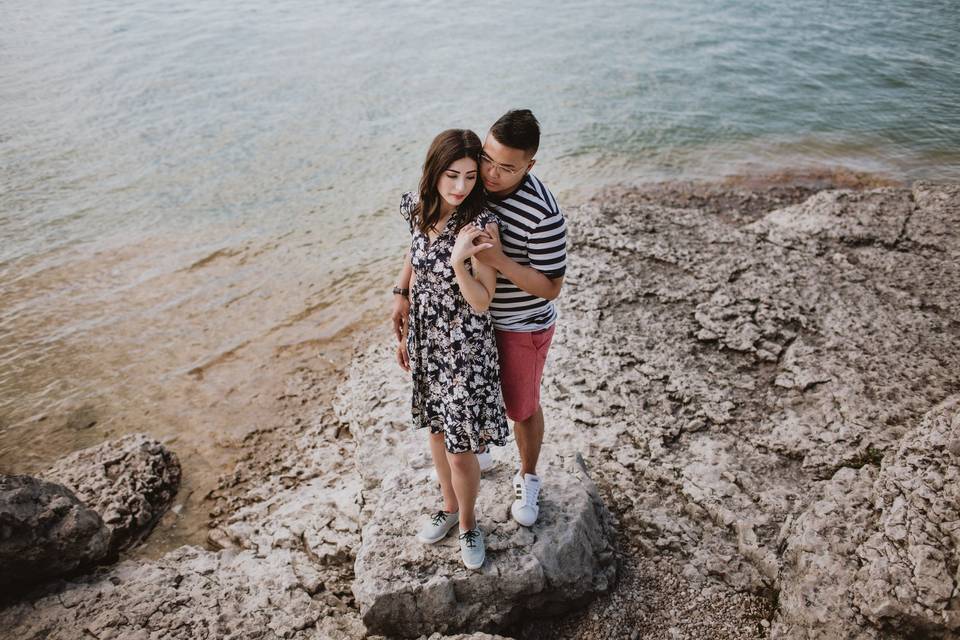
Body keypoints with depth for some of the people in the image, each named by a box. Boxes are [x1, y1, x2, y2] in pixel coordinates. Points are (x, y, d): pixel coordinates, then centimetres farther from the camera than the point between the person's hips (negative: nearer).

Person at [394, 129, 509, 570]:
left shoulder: (481, 225, -22)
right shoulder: (419, 210, -5)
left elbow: (481, 303, -19)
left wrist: (459, 262, -35)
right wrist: (406, 333, 13)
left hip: (465, 350, -5)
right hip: (426, 343, 6)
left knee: (460, 448, 4)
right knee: (437, 430, 22)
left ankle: (468, 524, 33)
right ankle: (449, 507, 46)